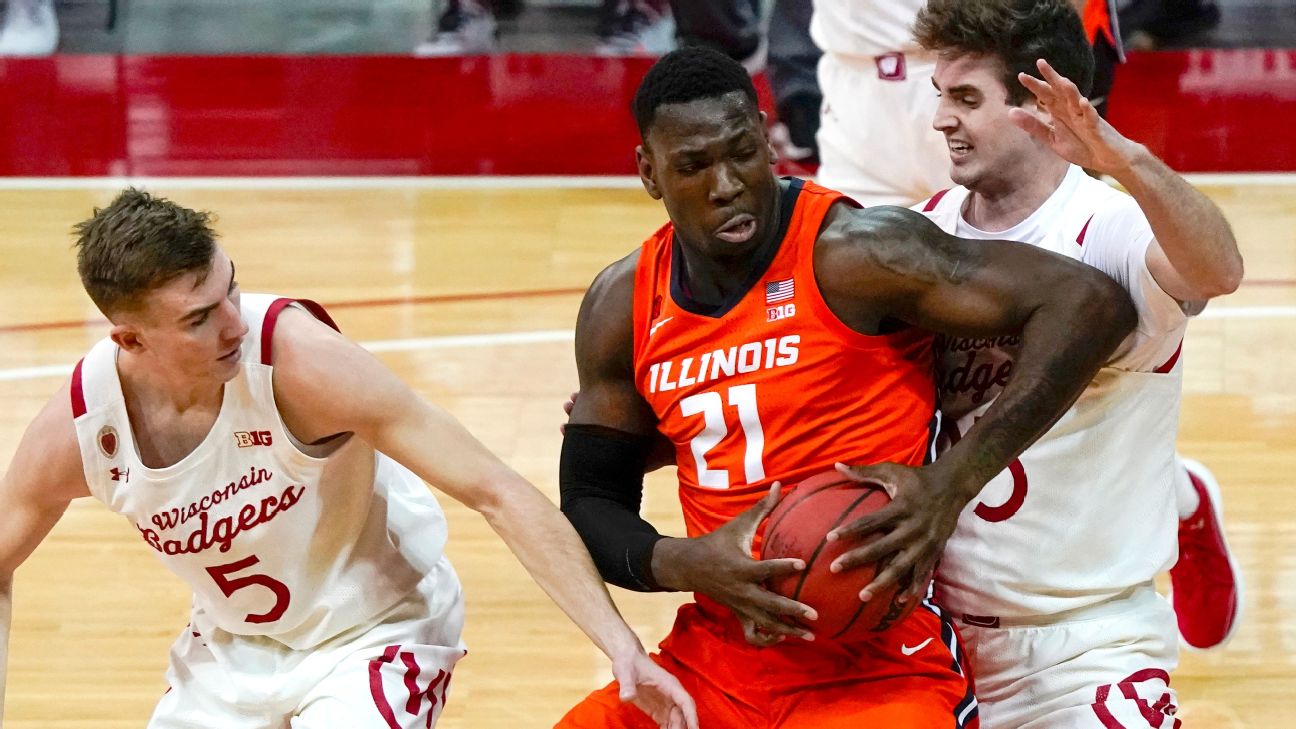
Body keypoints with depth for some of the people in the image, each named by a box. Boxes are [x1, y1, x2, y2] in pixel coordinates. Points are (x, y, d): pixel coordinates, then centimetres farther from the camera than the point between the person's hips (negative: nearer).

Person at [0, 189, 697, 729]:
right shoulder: (76, 430, -20)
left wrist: (622, 646, -35)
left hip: (373, 635, -4)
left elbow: (497, 492, -30)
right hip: (227, 645, 5)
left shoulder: (302, 362, -32)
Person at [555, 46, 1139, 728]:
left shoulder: (853, 252, -14)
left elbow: (1091, 304, -19)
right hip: (712, 670, 6)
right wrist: (682, 564, -12)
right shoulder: (621, 307, 4)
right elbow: (589, 506, 11)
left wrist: (951, 485, -25)